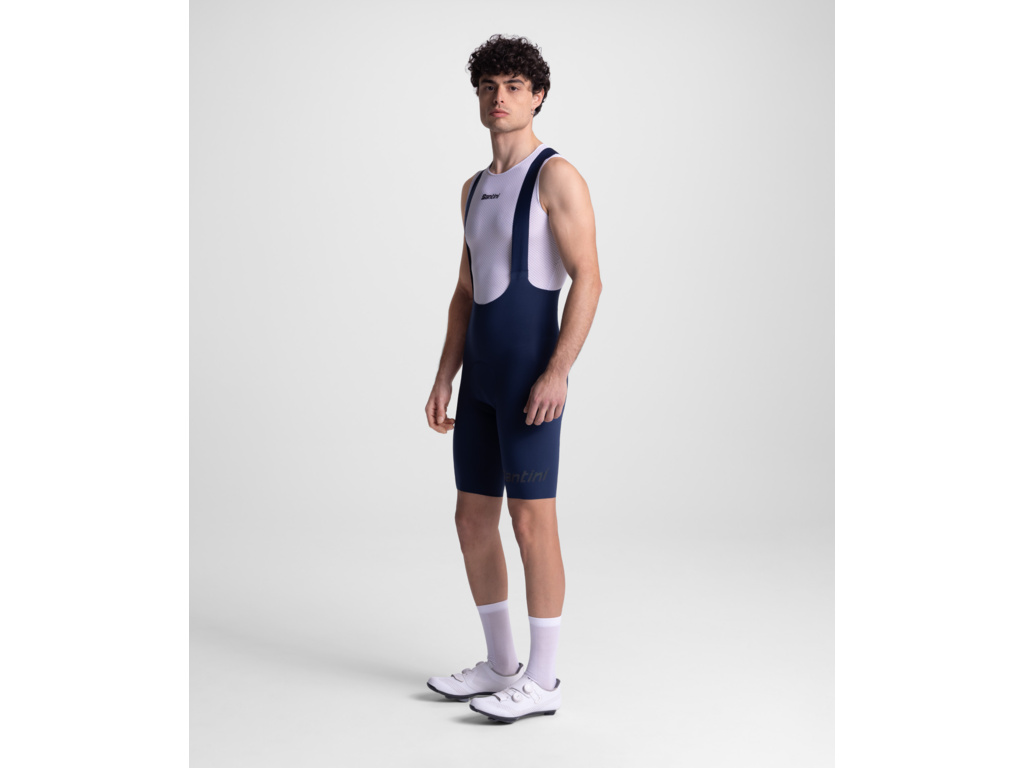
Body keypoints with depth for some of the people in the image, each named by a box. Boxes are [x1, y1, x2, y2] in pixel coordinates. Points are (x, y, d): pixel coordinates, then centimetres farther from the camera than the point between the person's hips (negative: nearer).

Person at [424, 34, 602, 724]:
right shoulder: (476, 188, 19)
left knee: (531, 521, -6)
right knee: (473, 521, 9)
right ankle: (501, 666, 22)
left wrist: (558, 372, -23)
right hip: (482, 376, 9)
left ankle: (542, 681, 5)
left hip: (533, 372, -8)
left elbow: (588, 280, -14)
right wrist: (445, 378, 12)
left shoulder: (558, 175, -7)